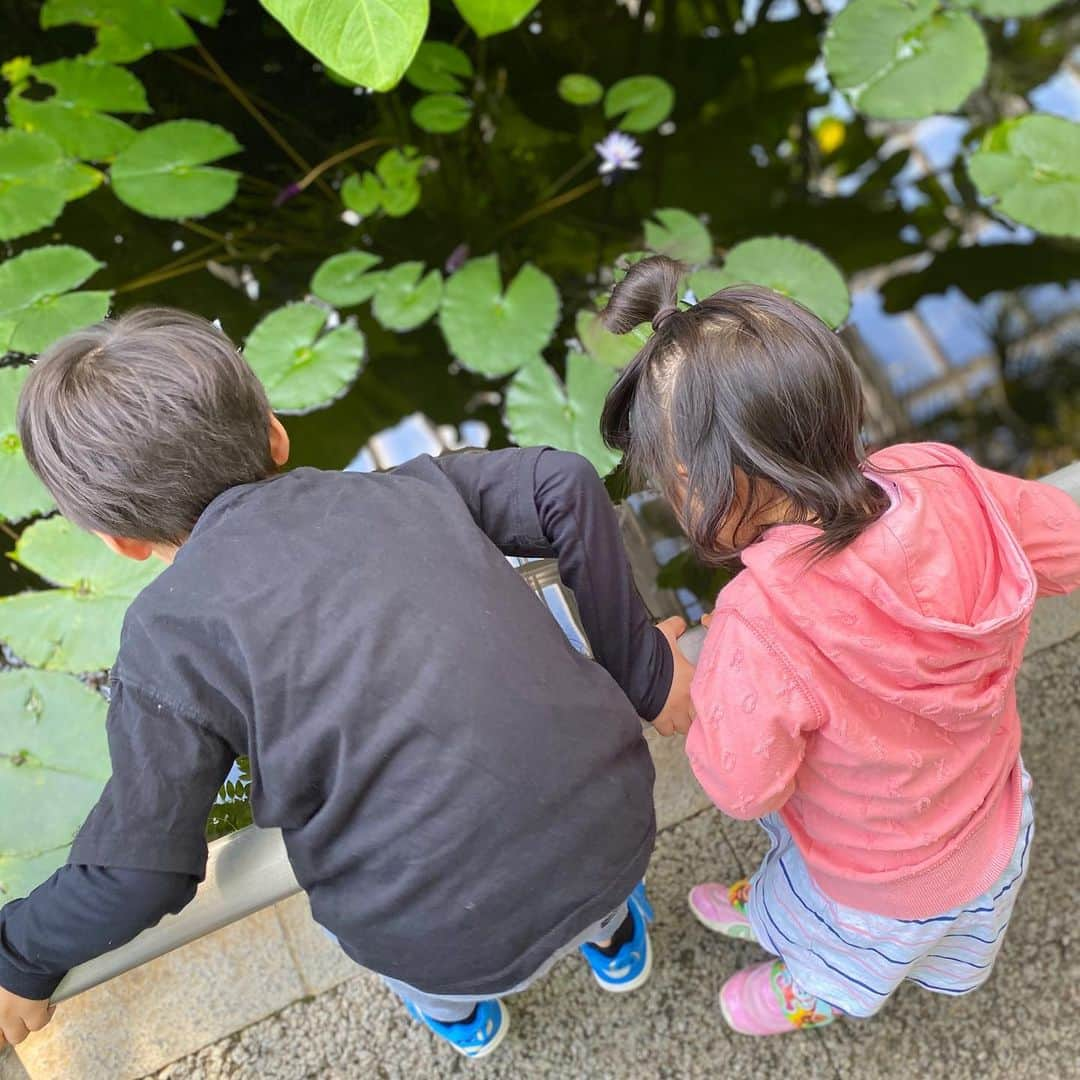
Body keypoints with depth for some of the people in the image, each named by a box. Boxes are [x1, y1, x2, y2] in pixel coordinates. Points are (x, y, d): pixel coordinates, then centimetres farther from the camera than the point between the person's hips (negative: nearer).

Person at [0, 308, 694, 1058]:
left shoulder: (169, 635, -8)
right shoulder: (399, 491, 2)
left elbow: (140, 871, -6)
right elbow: (565, 486, -2)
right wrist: (641, 670, 7)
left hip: (465, 946, -3)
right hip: (616, 835, 4)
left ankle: (460, 1015, 58)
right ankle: (614, 939, 62)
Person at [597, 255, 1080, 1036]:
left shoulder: (762, 627, -43)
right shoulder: (951, 488, -29)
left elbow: (742, 788, -28)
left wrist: (688, 677, -13)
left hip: (887, 879, -4)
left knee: (836, 946, 33)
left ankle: (816, 996, 65)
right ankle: (778, 911, 67)